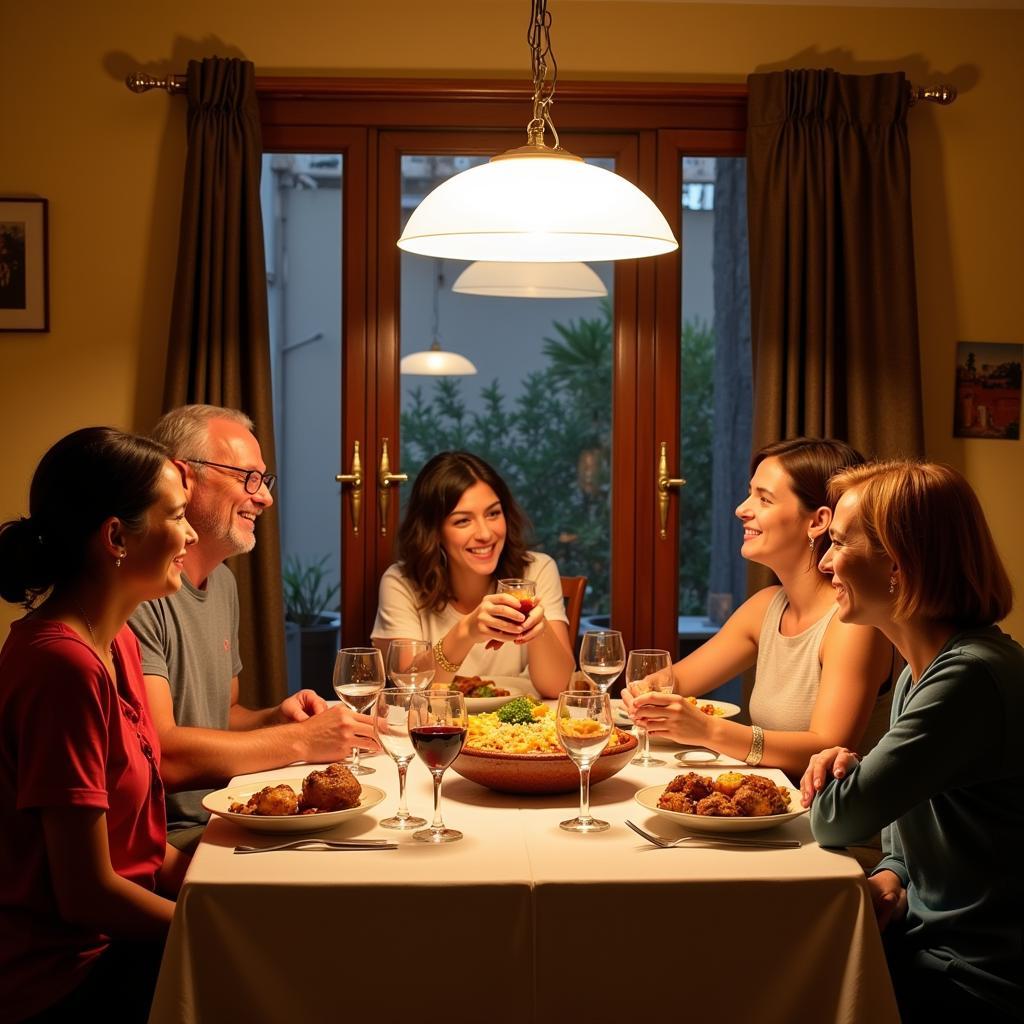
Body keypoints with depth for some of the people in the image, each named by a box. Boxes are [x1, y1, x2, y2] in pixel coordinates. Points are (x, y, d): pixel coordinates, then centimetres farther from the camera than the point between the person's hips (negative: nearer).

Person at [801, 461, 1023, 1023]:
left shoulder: (970, 678, -25)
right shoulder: (921, 670, 8)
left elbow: (835, 820, -23)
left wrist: (841, 766, -2)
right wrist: (891, 876, -5)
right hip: (923, 941, 8)